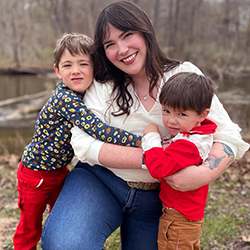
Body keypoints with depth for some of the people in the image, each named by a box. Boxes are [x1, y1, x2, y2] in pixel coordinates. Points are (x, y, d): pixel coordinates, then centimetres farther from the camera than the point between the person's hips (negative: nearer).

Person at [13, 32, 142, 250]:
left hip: (60, 170, 7)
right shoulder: (65, 99, -32)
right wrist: (142, 140, -45)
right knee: (30, 228, 13)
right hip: (36, 173, -7)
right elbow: (99, 130, -41)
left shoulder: (82, 94, -6)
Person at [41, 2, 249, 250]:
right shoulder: (103, 87, -4)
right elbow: (83, 142, -16)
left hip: (155, 199, 2)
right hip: (100, 182, -1)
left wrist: (204, 174, -29)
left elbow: (229, 136, -9)